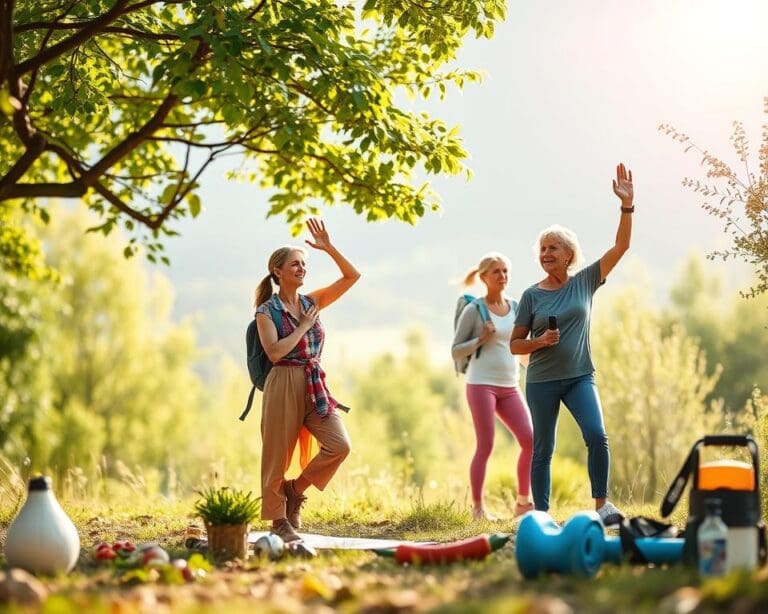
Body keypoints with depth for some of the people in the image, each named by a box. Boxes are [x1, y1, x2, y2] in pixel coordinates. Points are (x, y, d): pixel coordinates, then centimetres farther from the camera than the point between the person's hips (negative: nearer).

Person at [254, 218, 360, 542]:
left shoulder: (311, 302, 12)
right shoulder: (266, 311, -4)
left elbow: (352, 276, 10)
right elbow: (275, 352, -17)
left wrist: (329, 248, -1)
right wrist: (303, 326, -10)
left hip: (315, 385, 5)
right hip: (284, 385, -5)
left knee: (339, 445, -11)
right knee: (278, 455, 0)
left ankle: (296, 488, 10)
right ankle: (279, 519, 14)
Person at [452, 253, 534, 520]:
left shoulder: (515, 308, 13)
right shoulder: (474, 310, -2)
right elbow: (456, 351, 0)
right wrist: (481, 339, -15)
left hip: (510, 387, 5)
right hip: (481, 384, -5)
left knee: (530, 440, -5)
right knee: (485, 446, -5)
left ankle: (523, 502, 8)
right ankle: (477, 507, 4)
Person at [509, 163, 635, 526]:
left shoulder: (585, 281, 3)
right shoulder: (532, 296, 1)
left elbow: (620, 246, -3)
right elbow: (515, 345, 4)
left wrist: (627, 206, -14)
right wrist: (539, 341, -16)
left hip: (580, 377, 0)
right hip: (541, 381, 0)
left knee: (597, 436, -19)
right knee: (543, 450, 4)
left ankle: (601, 503, -9)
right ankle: (541, 516, 11)